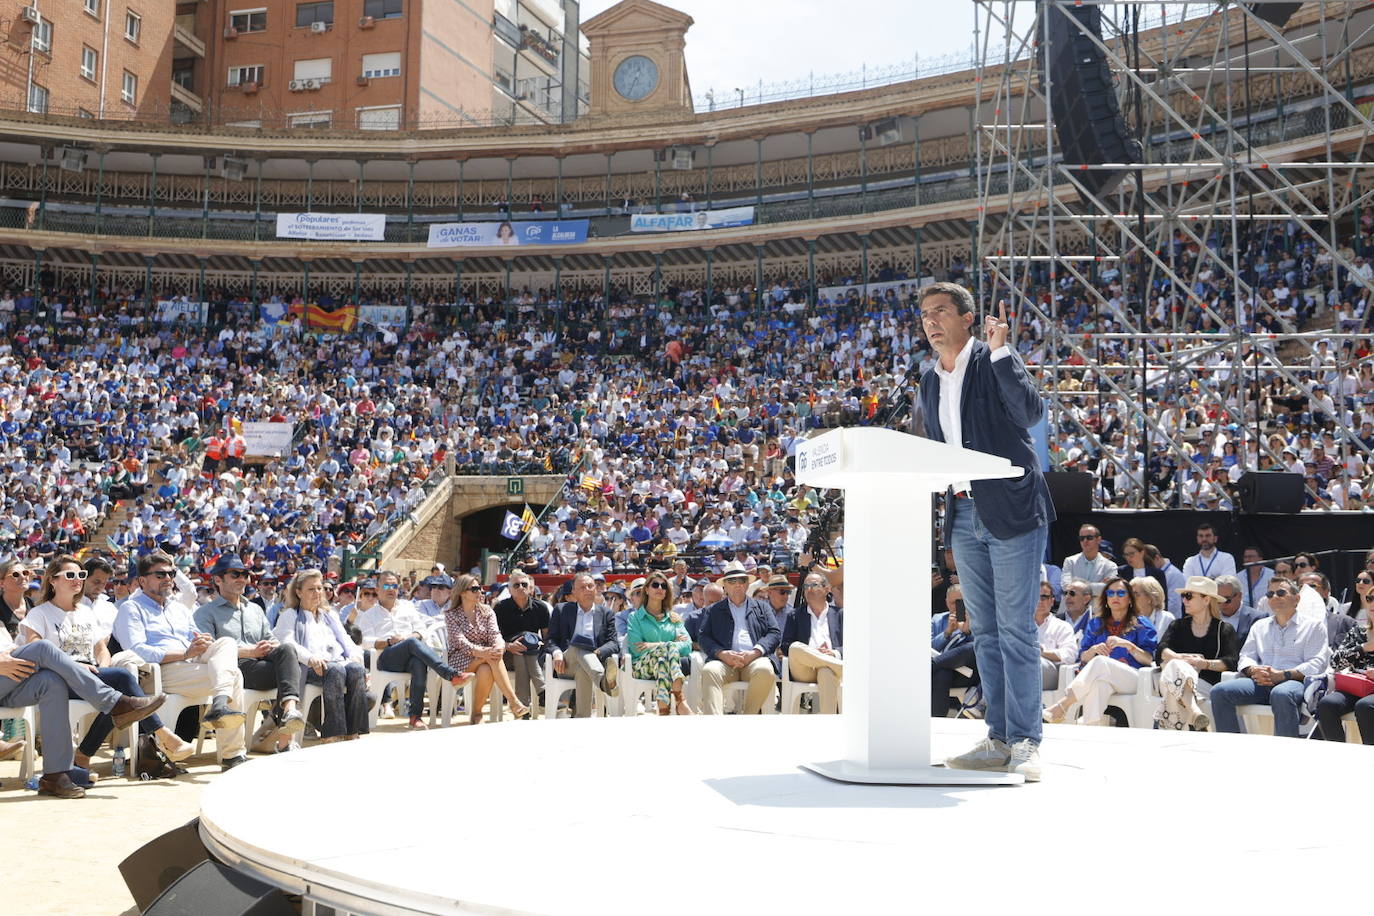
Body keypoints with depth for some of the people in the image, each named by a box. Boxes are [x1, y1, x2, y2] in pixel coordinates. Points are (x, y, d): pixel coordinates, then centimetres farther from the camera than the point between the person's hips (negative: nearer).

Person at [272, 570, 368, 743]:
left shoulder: (330, 615, 34)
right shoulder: (289, 616, 19)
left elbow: (346, 640, 25)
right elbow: (287, 644, 0)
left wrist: (355, 654, -1)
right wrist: (310, 658, -21)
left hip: (338, 661, 4)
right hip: (308, 668, -4)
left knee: (357, 669, -32)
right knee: (335, 670, -38)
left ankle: (353, 732, -39)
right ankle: (332, 734, -45)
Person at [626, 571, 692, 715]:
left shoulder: (674, 618, 26)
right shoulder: (635, 617, 18)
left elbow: (688, 646, 7)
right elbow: (636, 649, 1)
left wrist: (656, 645, -7)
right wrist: (665, 646, -1)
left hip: (672, 665, 2)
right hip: (642, 666, -2)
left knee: (666, 648, -36)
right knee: (668, 648, -35)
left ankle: (663, 709, -49)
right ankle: (680, 702, -49)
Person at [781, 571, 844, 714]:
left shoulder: (839, 614, 23)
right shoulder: (794, 616, 23)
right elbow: (785, 646, 10)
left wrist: (836, 653, -10)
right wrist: (812, 652, -9)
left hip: (829, 667, -1)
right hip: (803, 672, 1)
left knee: (827, 672, -39)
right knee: (796, 648, -33)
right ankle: (841, 667, -27)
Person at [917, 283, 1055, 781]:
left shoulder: (997, 361, -4)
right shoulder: (929, 381, 15)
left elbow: (1031, 412, -21)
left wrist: (999, 350, -23)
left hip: (1011, 512, -7)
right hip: (964, 516, 7)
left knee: (1016, 630, -7)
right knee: (985, 632, 9)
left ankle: (1024, 743, -2)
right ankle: (998, 740, 15)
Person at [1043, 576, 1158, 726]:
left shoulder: (1140, 624, 18)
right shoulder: (1096, 624, 27)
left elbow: (1149, 659, 5)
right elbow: (1083, 658, 19)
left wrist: (1127, 644, -11)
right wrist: (1094, 649, -4)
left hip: (1131, 678, -2)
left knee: (1100, 662, -36)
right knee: (1099, 684, -40)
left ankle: (1062, 706, -44)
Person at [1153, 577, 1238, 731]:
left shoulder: (1225, 629, 17)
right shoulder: (1178, 626, 26)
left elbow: (1231, 662, -1)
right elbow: (1161, 650, 6)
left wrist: (1204, 664, -17)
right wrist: (1181, 657, -15)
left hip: (1207, 682, -2)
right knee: (1176, 665, -34)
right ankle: (1195, 714, -55)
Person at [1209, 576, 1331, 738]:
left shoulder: (1313, 626, 14)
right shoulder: (1259, 626, 29)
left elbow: (1317, 663, 0)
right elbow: (1246, 657, 21)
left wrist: (1282, 675, -15)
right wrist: (1254, 670, -6)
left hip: (1295, 681, -4)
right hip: (1260, 682, 4)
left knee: (1281, 694, -41)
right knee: (1219, 691, -23)